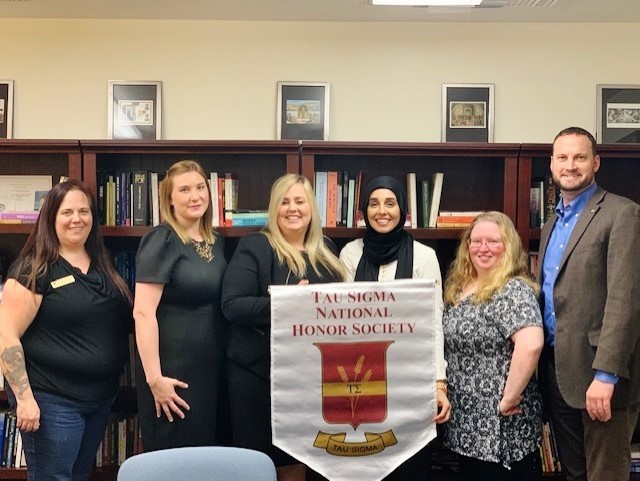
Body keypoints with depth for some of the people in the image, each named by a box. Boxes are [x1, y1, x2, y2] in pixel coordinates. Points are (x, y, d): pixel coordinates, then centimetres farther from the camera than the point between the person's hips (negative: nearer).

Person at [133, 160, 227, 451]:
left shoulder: (216, 243, 10)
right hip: (172, 372, -7)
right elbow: (143, 312, -18)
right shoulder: (161, 240, -12)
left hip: (211, 369, 7)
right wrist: (154, 377, -21)